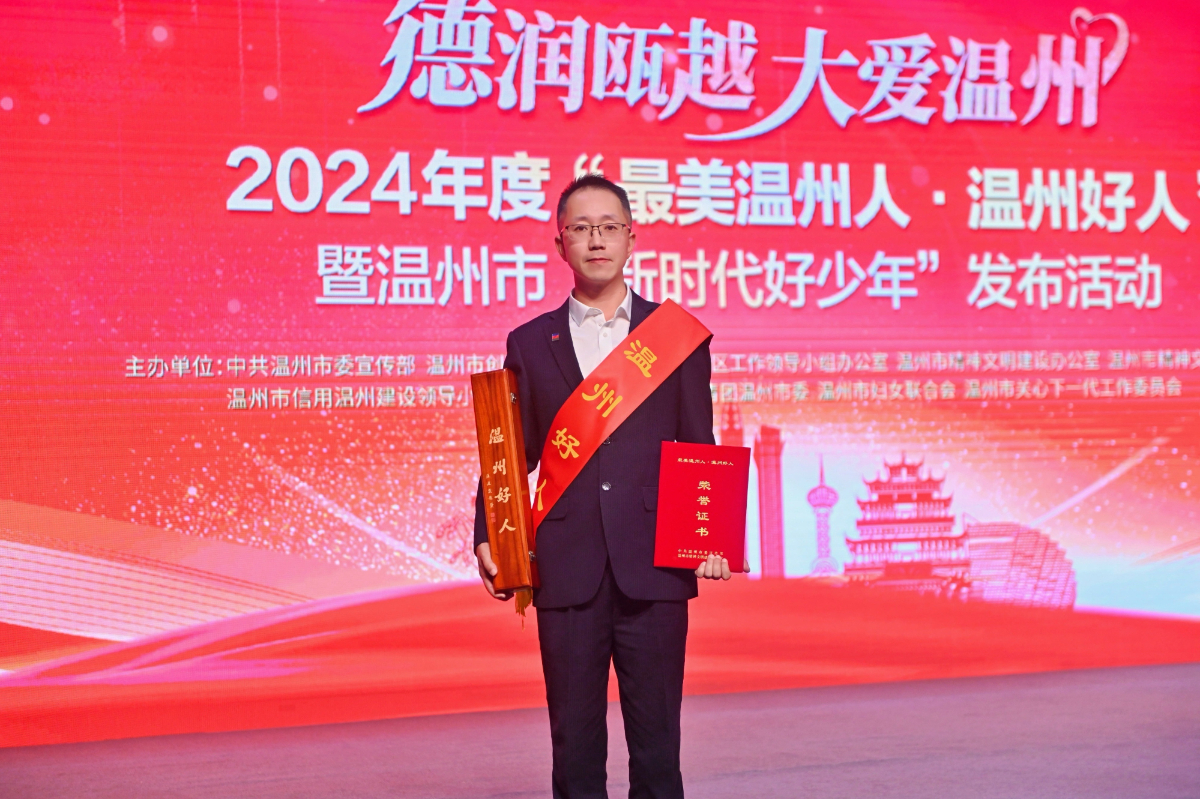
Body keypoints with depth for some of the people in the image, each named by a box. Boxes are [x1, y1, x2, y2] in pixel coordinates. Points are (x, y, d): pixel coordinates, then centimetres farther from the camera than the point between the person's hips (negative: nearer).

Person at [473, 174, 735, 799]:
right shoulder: (530, 343, 11)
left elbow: (699, 450, 8)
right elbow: (512, 454, 11)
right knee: (574, 744, 5)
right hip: (566, 571, 1)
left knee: (656, 742, 2)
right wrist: (488, 537, -2)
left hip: (655, 567, -1)